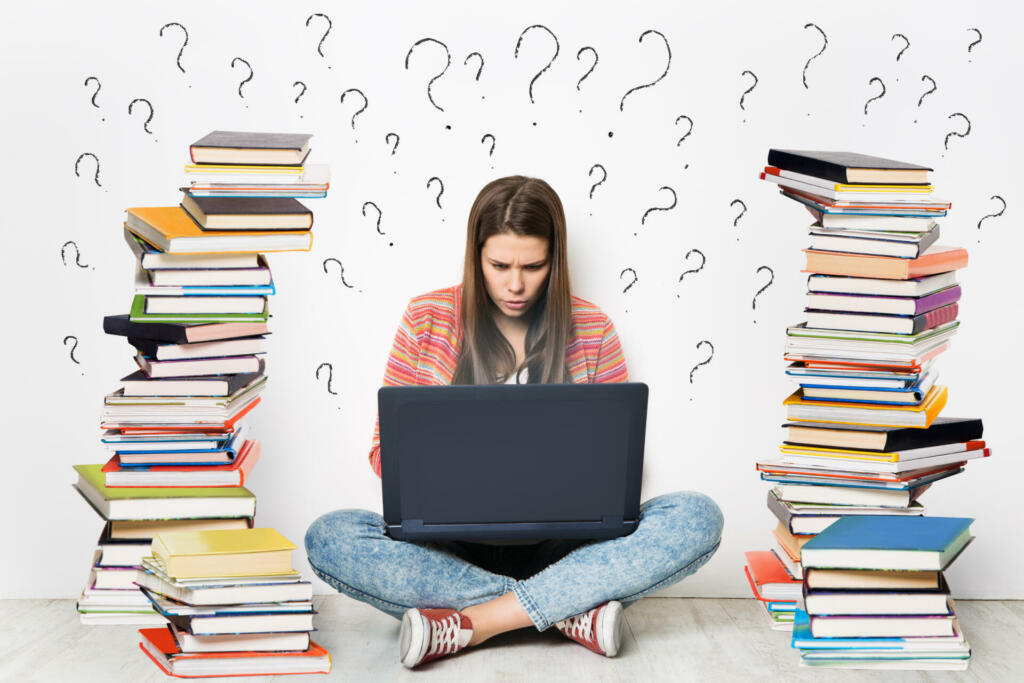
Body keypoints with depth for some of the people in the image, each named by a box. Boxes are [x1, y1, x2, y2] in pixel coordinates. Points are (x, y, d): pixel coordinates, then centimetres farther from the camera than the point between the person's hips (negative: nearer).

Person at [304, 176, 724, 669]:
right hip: (453, 544, 0)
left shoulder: (591, 331, 2)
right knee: (329, 538, -29)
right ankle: (572, 611, -26)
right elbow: (387, 448, 4)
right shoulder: (426, 320, 1)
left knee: (697, 517, -25)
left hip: (558, 545, 0)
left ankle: (471, 623, -27)